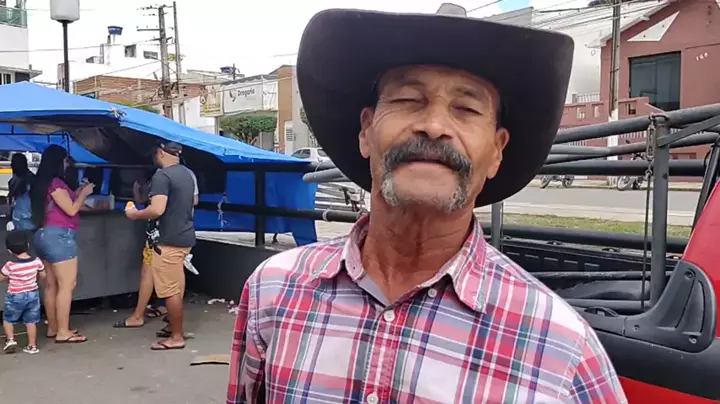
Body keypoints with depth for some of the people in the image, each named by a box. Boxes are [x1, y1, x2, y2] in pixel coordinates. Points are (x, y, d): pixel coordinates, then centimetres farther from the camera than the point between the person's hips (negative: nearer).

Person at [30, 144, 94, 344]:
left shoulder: (41, 183, 15)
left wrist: (77, 193, 17)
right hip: (59, 236, -10)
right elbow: (71, 210, -13)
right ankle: (63, 332, -6)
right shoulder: (55, 182, -13)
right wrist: (84, 193, 1)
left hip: (45, 235, 10)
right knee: (67, 285, -8)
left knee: (51, 284, 12)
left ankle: (53, 328, 18)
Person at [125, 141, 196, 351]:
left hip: (170, 239, -9)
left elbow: (157, 210, -25)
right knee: (176, 288, 18)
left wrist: (135, 214, -9)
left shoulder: (162, 175, -16)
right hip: (185, 236, 9)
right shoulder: (187, 173, 12)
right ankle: (176, 329, 28)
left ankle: (176, 337, 6)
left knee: (170, 291, -1)